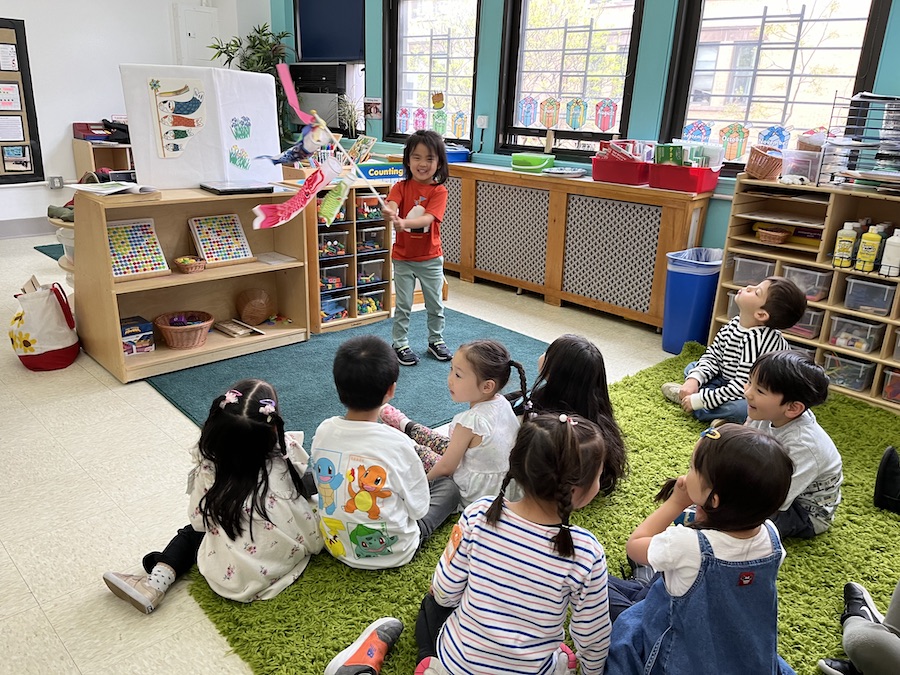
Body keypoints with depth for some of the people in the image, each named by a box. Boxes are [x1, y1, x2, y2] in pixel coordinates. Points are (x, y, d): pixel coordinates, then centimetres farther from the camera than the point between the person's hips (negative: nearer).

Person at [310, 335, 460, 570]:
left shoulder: (323, 432, -16)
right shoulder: (398, 444, -29)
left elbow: (322, 485, 2)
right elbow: (419, 508, -14)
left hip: (337, 547, 5)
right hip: (392, 553, -5)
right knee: (448, 486, 16)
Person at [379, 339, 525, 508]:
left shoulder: (471, 421, -33)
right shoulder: (502, 403, -12)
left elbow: (446, 467, -21)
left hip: (472, 497, -7)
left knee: (417, 450, 11)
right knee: (443, 443, 26)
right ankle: (407, 426, 53)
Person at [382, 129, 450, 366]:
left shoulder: (439, 191, -10)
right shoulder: (401, 187, -6)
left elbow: (428, 218, -26)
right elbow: (391, 207, -25)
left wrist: (404, 223, -44)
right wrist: (389, 214, -51)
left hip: (431, 258, 0)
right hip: (403, 258, 0)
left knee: (435, 304, 14)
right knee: (403, 305, 8)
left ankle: (436, 340, 34)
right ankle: (400, 344, 24)